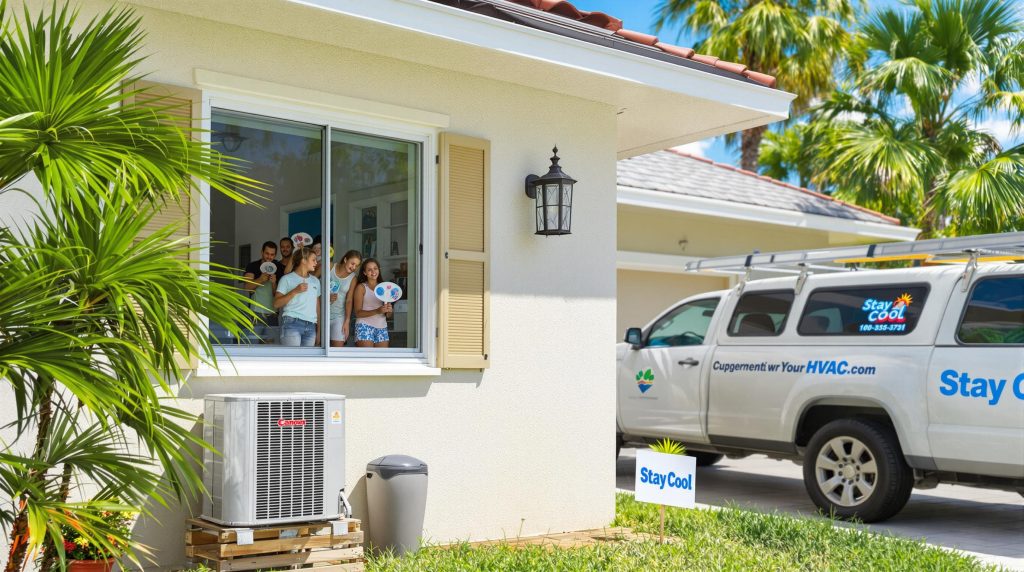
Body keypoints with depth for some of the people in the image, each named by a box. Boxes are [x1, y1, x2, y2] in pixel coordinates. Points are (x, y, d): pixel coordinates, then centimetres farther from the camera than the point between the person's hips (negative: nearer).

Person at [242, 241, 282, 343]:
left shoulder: (278, 268, 7)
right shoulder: (253, 266, 3)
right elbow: (246, 287, -9)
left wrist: (274, 283, -15)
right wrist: (260, 280, -25)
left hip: (272, 314, 2)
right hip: (256, 313, -2)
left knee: (269, 342, 1)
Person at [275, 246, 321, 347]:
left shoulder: (315, 281, 19)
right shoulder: (287, 279, 3)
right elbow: (276, 304, -4)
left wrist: (319, 329, 16)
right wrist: (295, 291, -12)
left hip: (310, 327, 5)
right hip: (292, 324, -5)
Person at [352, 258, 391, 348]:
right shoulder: (361, 287, 1)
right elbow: (358, 313, -7)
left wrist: (388, 310, -6)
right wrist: (377, 311, -21)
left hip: (382, 327, 5)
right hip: (365, 326, -5)